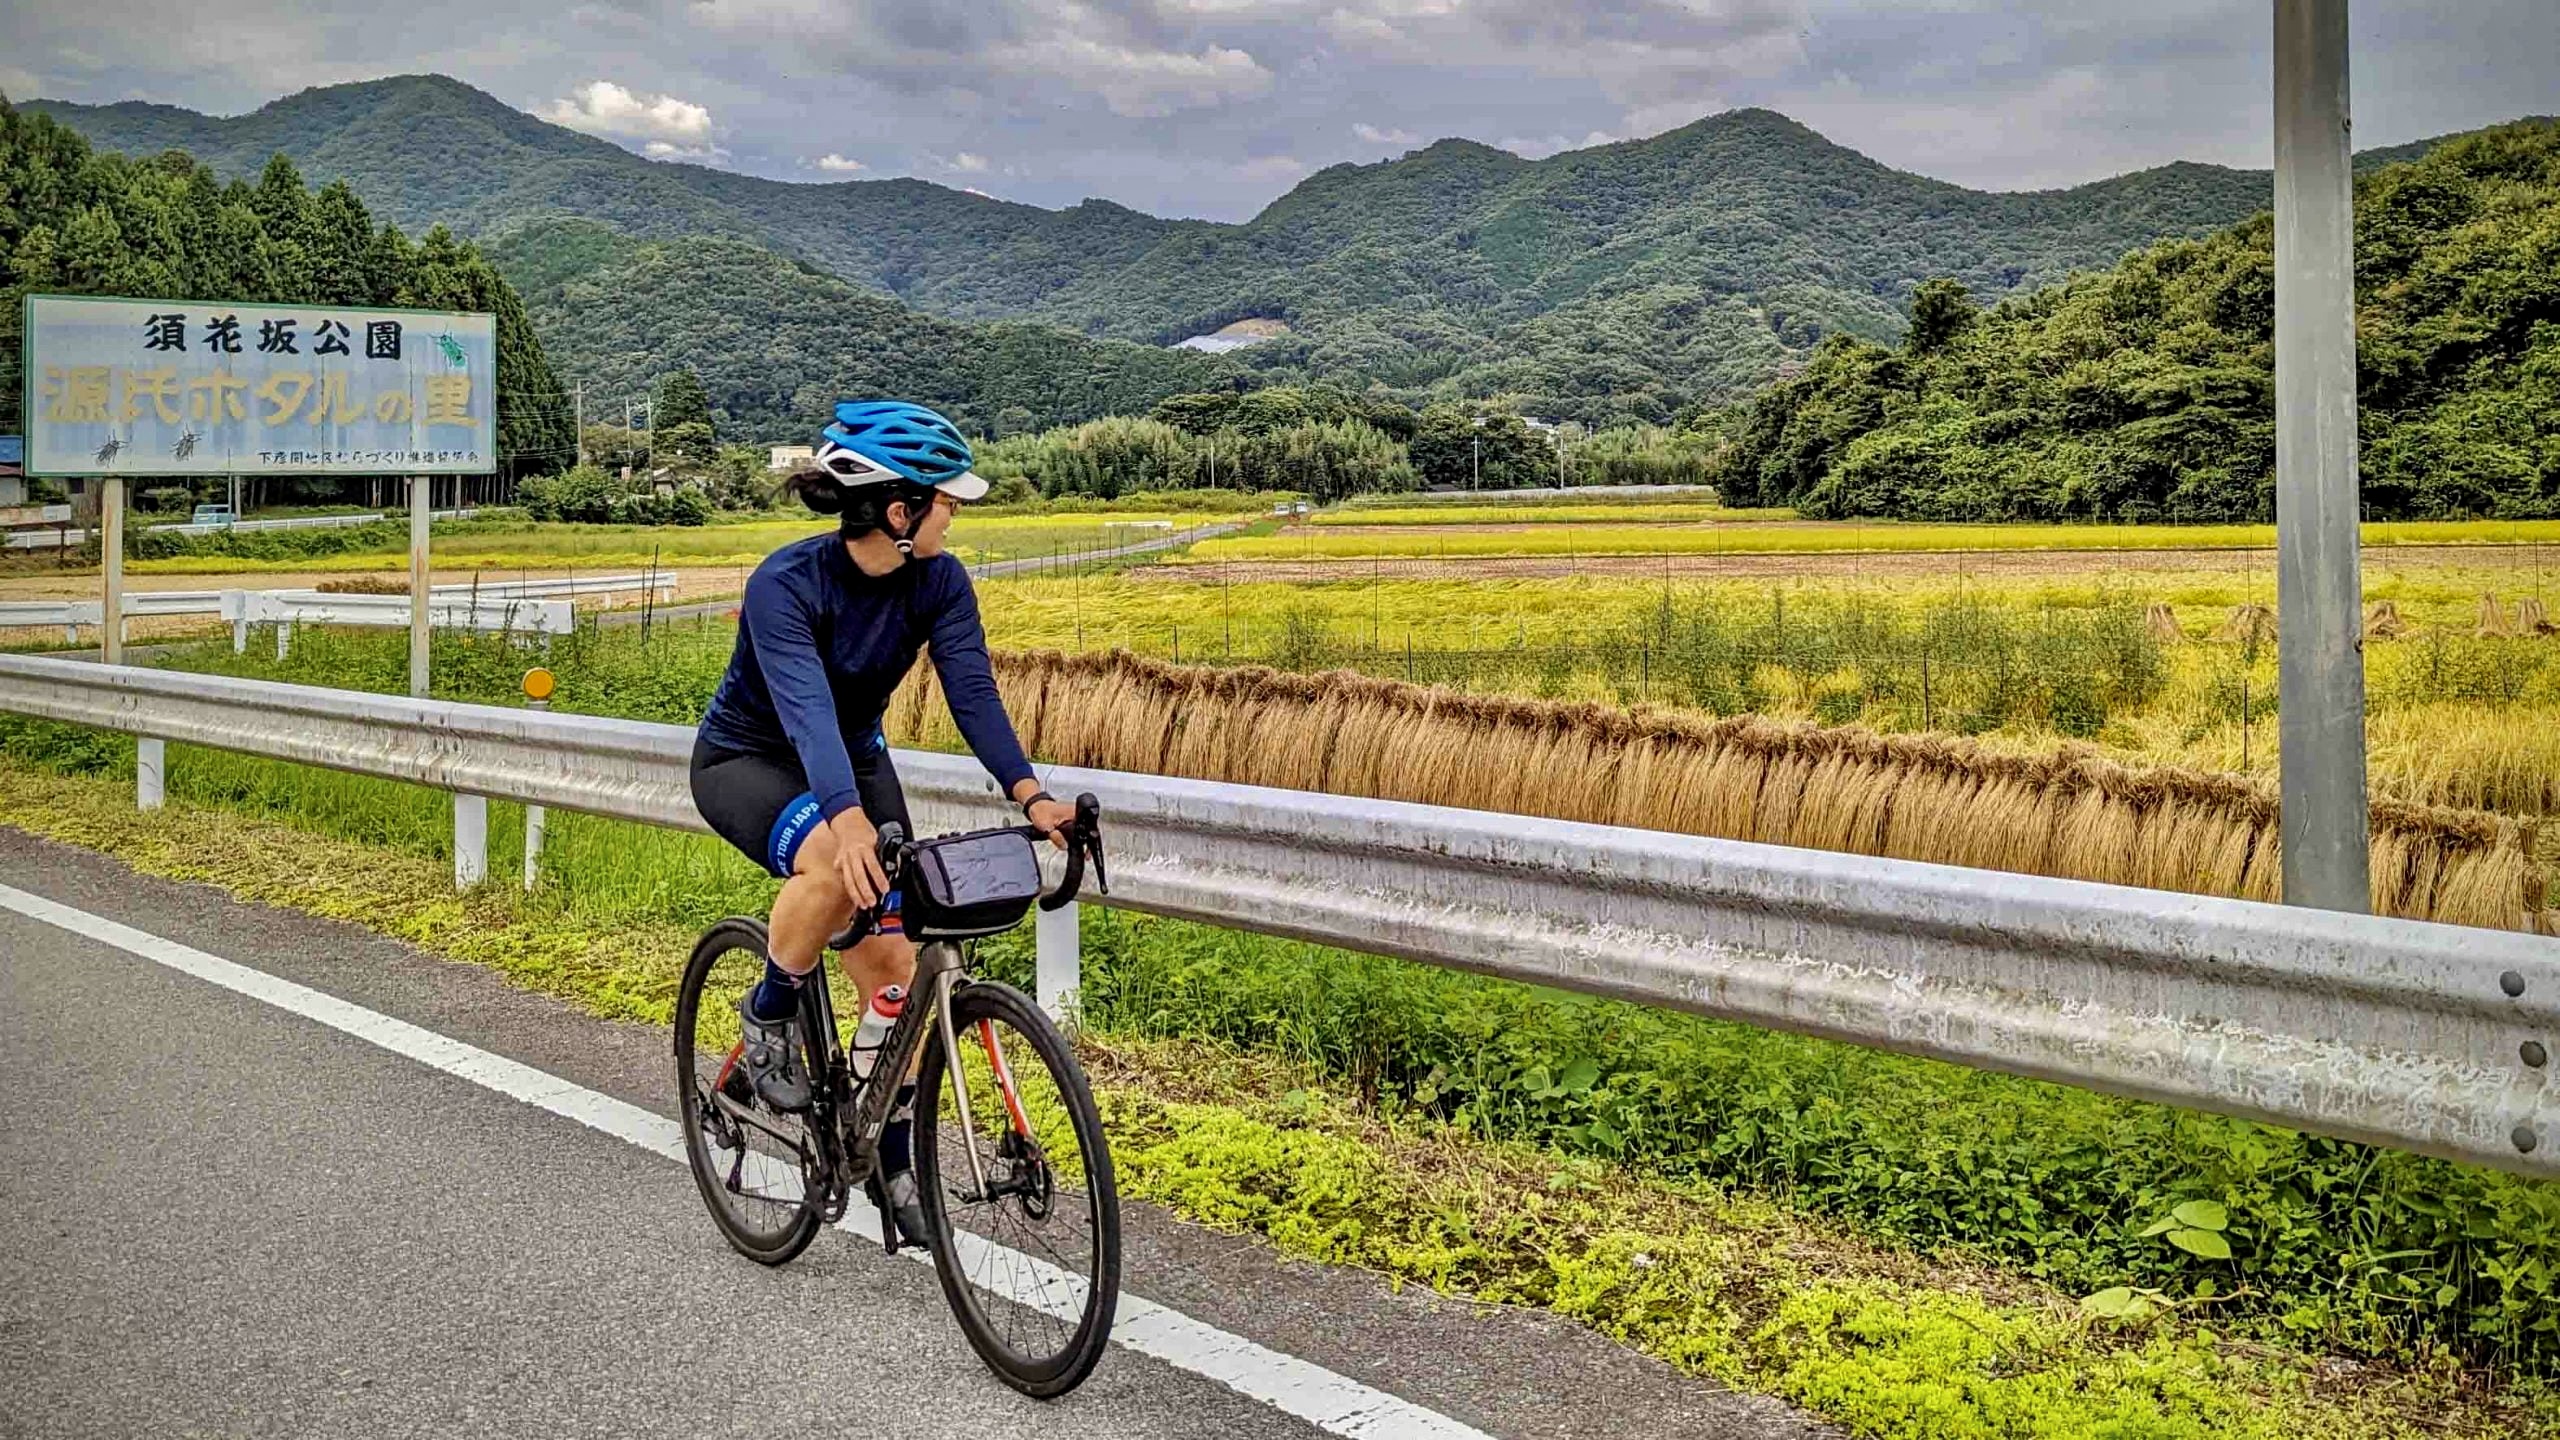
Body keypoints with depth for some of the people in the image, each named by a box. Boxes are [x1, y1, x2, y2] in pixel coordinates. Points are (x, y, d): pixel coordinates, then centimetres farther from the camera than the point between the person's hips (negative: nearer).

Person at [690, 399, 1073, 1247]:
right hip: (746, 760, -5)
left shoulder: (939, 582, -15)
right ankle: (767, 1016, -10)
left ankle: (896, 1161, 11)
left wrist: (1029, 794, -39)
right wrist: (848, 822, -60)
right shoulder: (785, 583, -31)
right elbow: (805, 708, -44)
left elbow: (973, 692, -23)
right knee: (833, 866, -39)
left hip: (854, 759, 5)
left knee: (894, 967, -6)